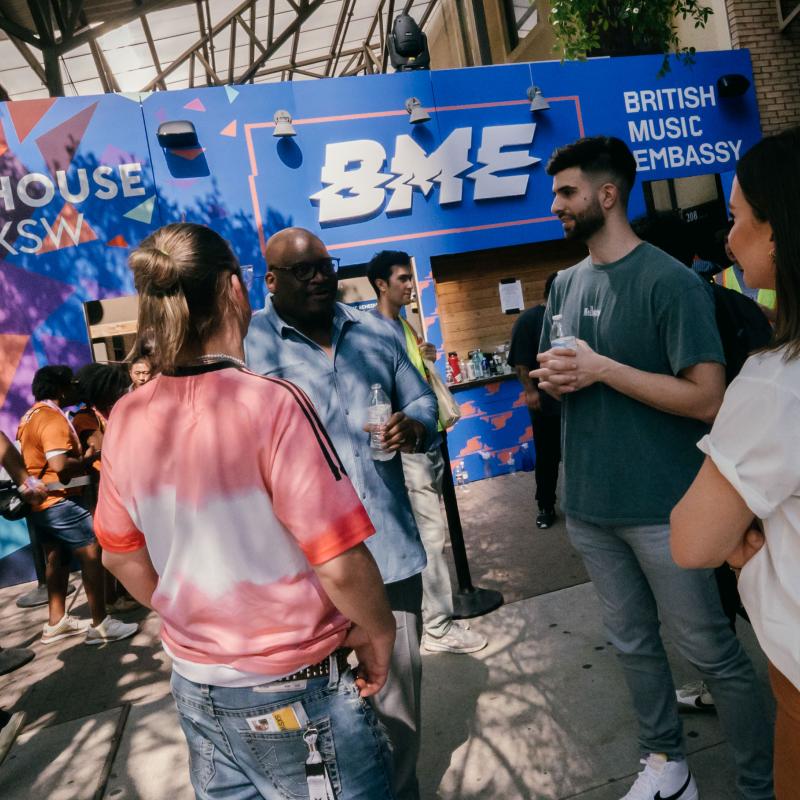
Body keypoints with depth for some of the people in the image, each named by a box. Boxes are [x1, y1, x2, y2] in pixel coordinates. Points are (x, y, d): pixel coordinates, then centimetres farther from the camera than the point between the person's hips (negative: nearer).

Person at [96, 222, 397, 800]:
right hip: (292, 692, -5)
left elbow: (121, 555, 5)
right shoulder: (271, 404, -25)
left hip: (194, 686, 6)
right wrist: (379, 632, -5)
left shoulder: (127, 420, -7)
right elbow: (341, 566, -23)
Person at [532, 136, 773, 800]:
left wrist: (600, 369, -20)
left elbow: (707, 398, -18)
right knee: (634, 643, 18)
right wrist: (552, 378, -6)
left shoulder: (670, 281, -12)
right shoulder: (566, 284, 9)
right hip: (589, 501, 6)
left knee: (711, 651, 8)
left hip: (660, 504, -6)